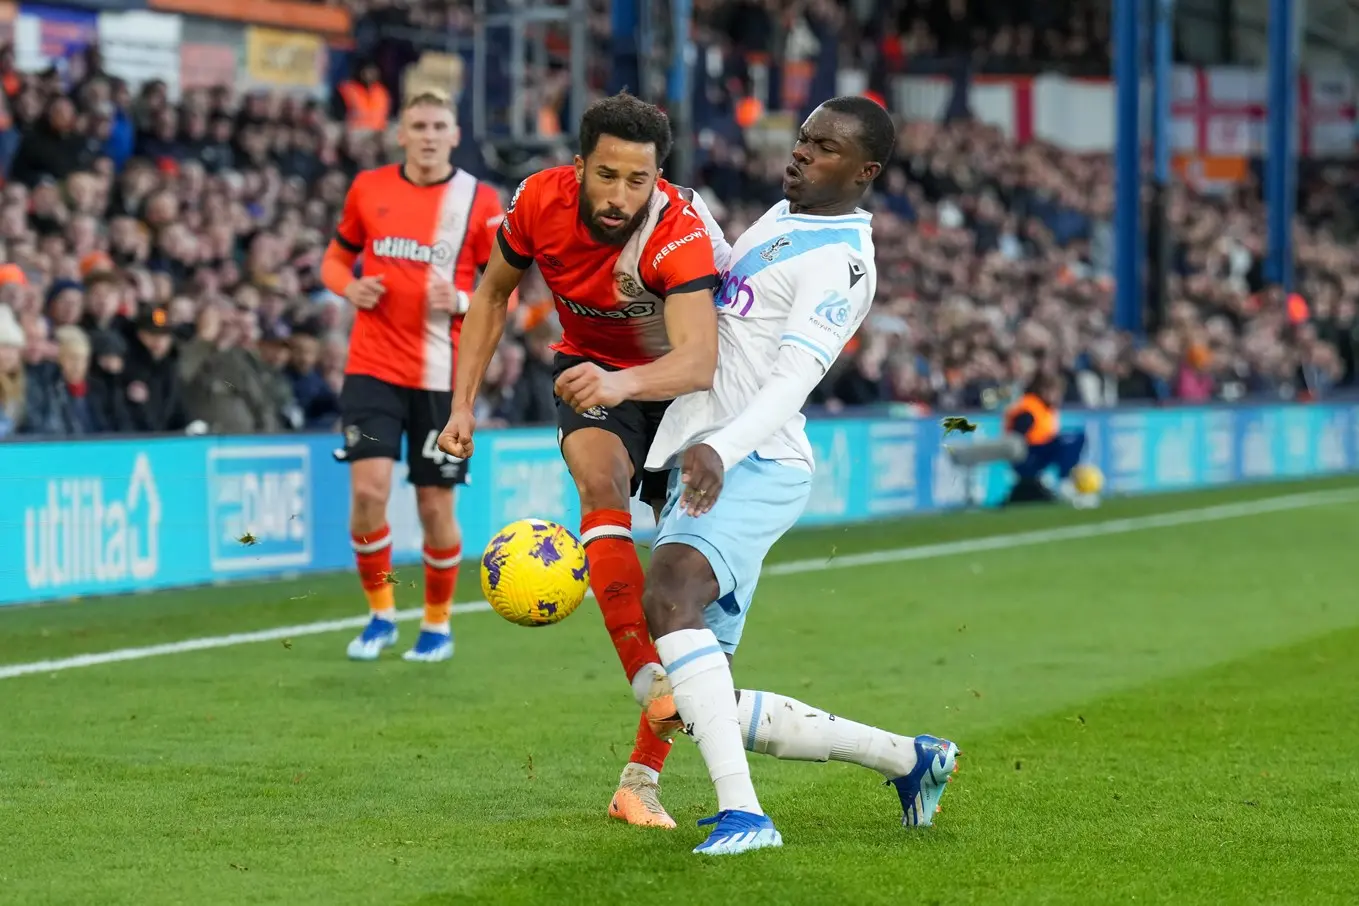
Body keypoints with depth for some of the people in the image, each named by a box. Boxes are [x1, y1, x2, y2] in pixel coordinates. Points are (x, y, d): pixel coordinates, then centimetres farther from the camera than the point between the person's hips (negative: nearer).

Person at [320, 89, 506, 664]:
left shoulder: (480, 202, -1)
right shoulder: (368, 189, 5)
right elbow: (336, 258, 17)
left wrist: (461, 301, -18)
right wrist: (350, 287, -5)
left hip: (443, 377, -1)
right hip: (373, 368, 1)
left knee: (435, 505, 3)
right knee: (368, 489, -13)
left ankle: (438, 623, 24)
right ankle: (380, 613, 8)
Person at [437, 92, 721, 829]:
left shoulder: (679, 234, -35)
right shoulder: (539, 202, -22)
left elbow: (699, 360, -50)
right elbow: (492, 293, 0)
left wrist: (623, 382, -69)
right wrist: (463, 404, -4)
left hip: (676, 385, -1)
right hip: (591, 368, 1)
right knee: (601, 479, -32)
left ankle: (641, 779, 3)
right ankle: (647, 679, -46)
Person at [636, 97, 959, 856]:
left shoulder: (839, 260, -10)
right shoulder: (784, 217, 19)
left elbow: (792, 380, -24)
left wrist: (721, 448, -40)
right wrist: (698, 226, 23)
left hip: (752, 468, -9)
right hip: (703, 462, 9)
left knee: (669, 594, -38)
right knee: (709, 711, 6)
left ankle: (743, 813, -44)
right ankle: (910, 759, 22)